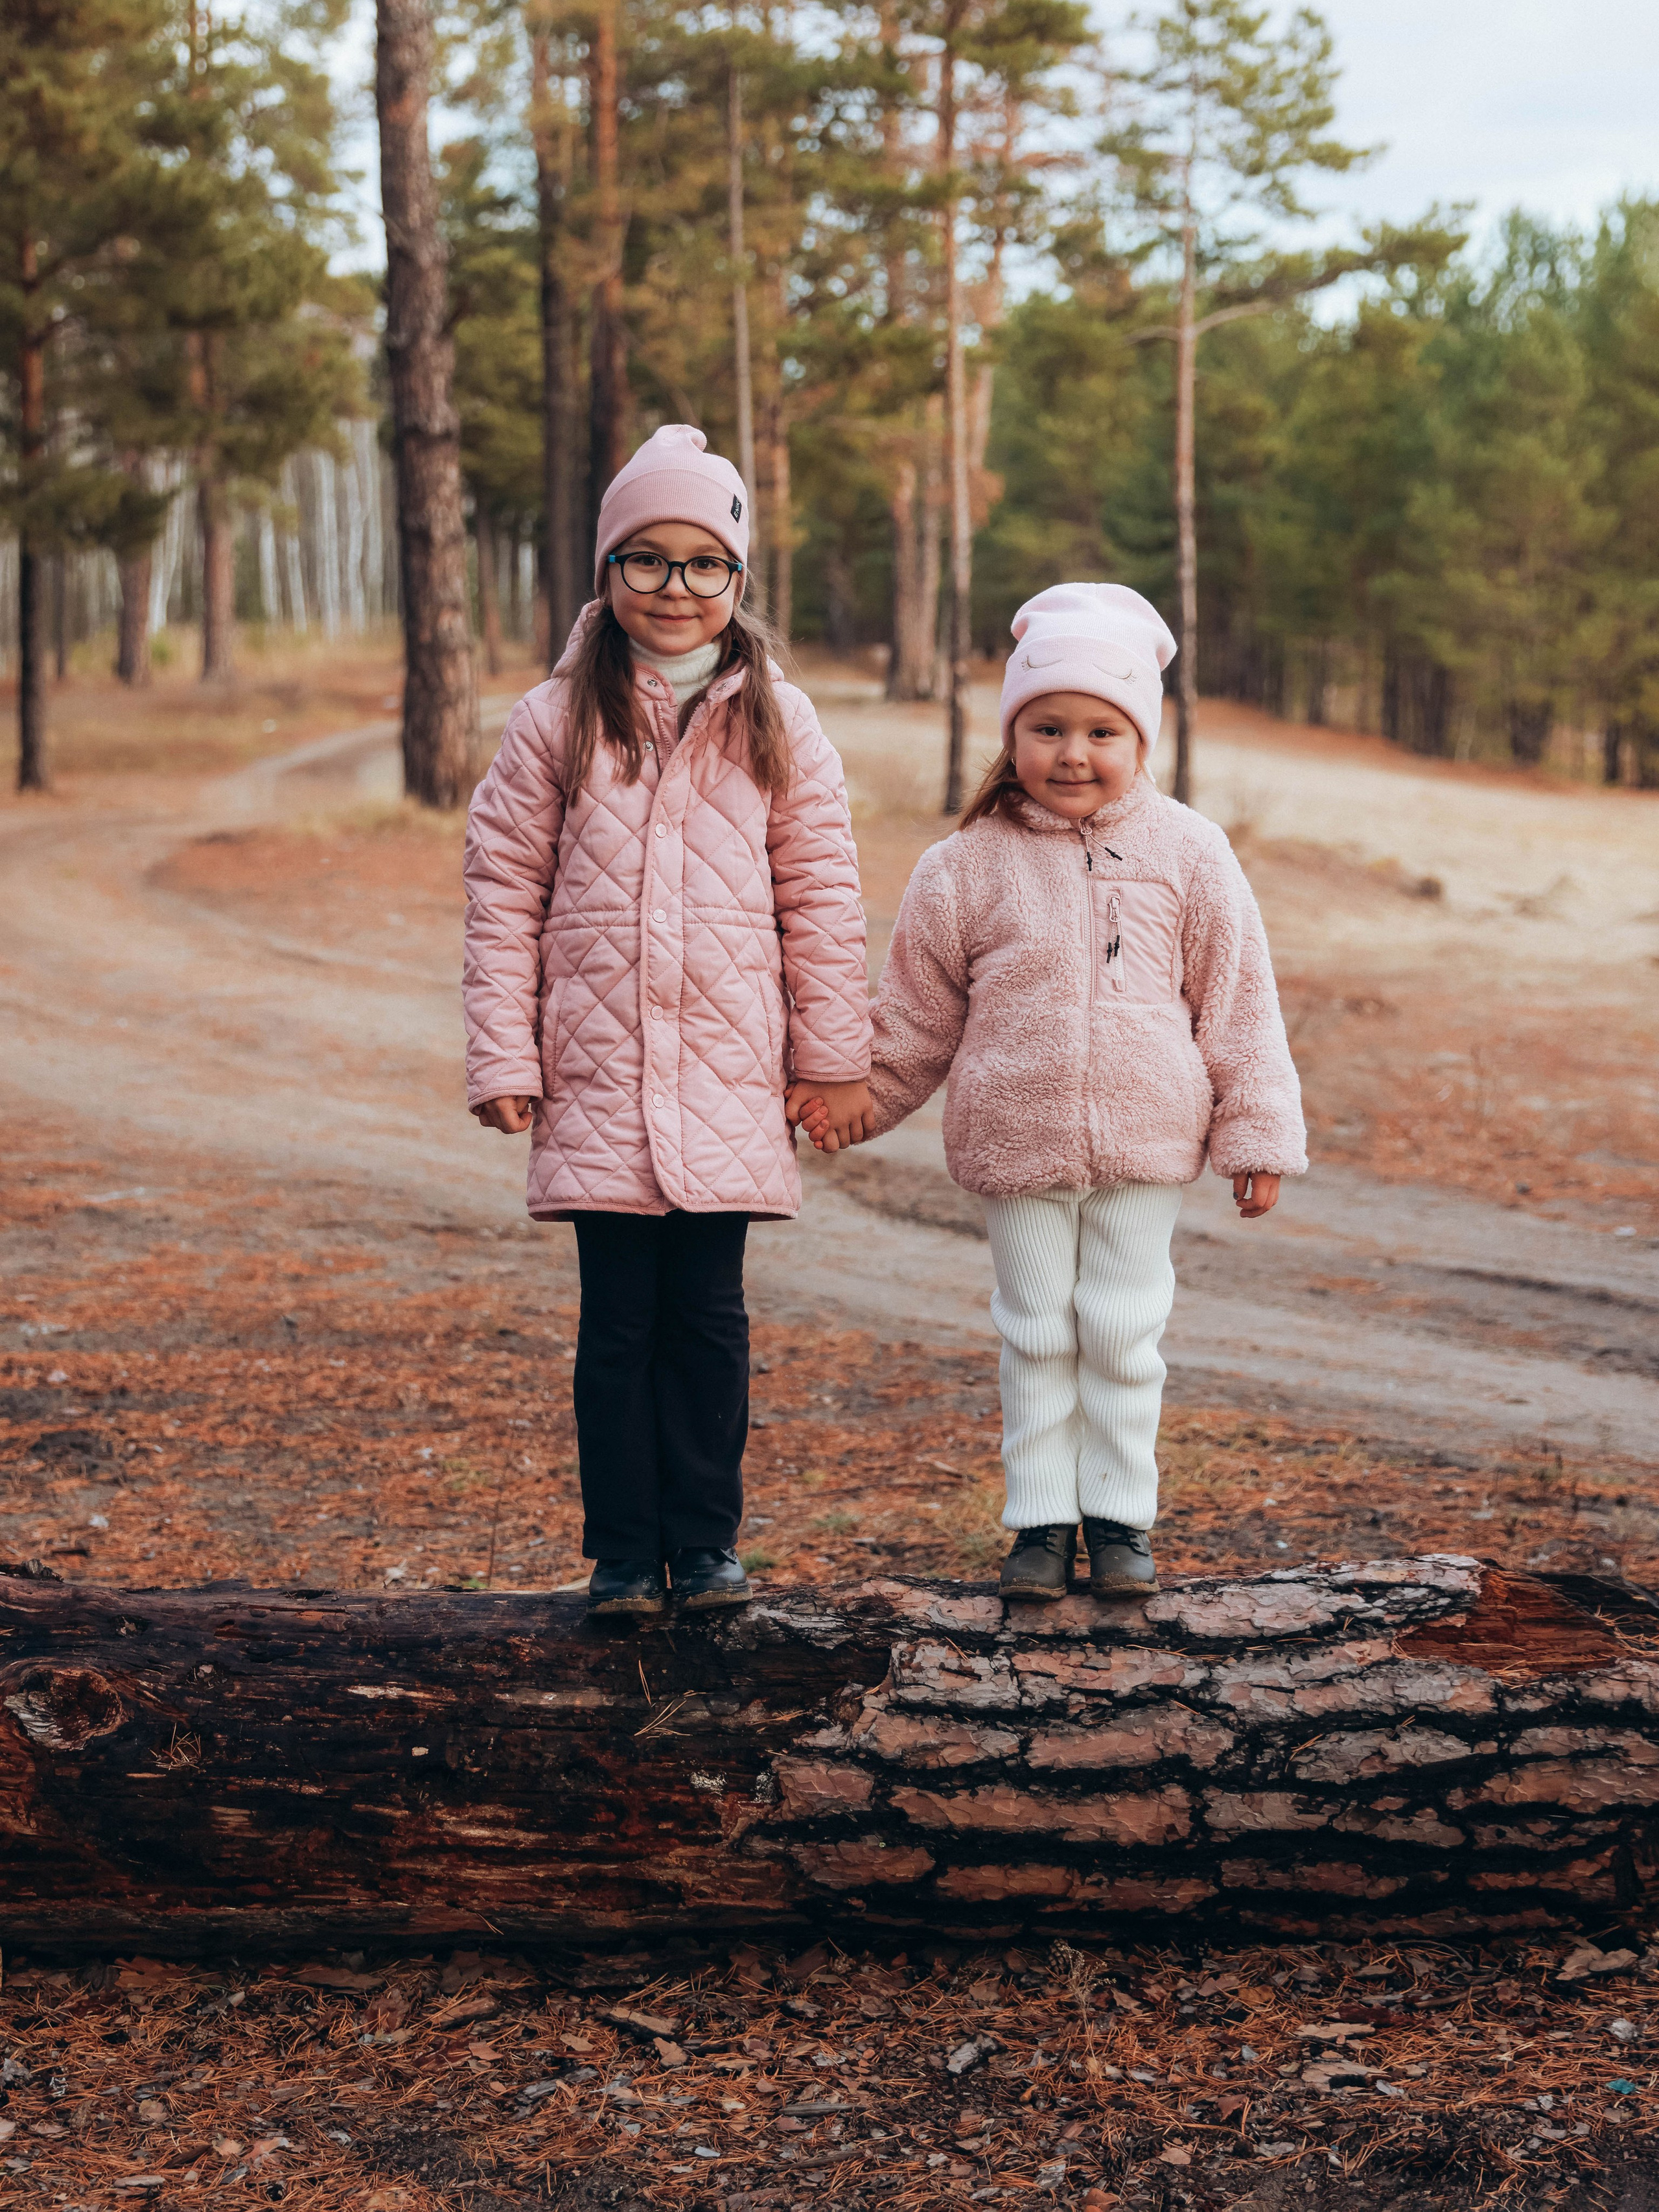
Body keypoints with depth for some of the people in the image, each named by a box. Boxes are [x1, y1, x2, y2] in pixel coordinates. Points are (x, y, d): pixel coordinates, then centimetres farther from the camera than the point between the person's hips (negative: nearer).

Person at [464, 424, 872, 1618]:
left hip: (729, 1074, 0)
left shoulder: (777, 724, 4)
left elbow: (821, 895, 7)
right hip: (596, 1072, 0)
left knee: (709, 1314, 6)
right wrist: (503, 1059, -1)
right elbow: (505, 891, 4)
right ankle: (623, 1551, 13)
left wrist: (835, 1058, 5)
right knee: (618, 1320, 3)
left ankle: (707, 1538, 18)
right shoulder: (557, 723, 2)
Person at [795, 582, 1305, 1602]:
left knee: (1123, 1333, 6)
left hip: (1146, 1142, 0)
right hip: (1016, 1146, 1)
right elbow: (918, 1014, 9)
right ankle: (1041, 1519, 20)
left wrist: (1257, 1134, 2)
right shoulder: (966, 869, -1)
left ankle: (1120, 1516, 20)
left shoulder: (1187, 854, -1)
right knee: (1037, 1332, 8)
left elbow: (1237, 1002, 3)